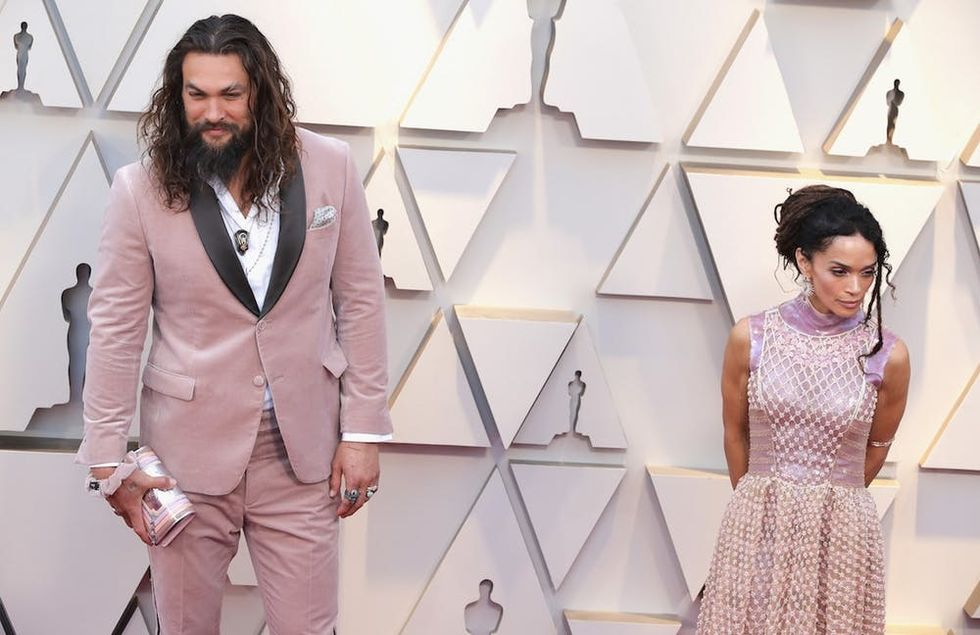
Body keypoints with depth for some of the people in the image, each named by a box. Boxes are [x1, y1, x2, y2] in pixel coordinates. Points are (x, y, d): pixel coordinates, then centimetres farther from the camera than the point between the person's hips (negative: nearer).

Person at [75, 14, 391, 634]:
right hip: (190, 449, 0)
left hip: (301, 446, 1)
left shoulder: (329, 167, -6)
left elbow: (360, 299, 0)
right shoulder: (142, 189, -10)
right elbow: (116, 327, -5)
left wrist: (364, 430, -2)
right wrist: (107, 462, -5)